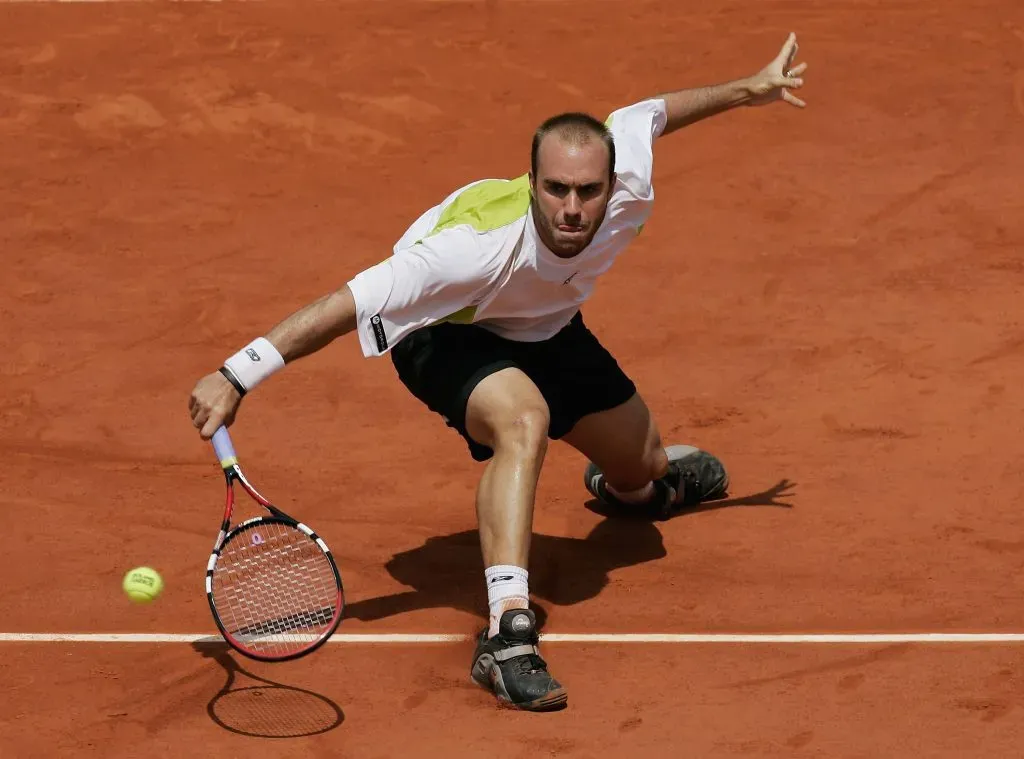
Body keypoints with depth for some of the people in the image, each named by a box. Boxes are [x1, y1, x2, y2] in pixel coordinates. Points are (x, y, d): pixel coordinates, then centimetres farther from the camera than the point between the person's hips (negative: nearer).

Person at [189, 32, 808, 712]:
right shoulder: (474, 248, -46)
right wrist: (237, 376, -47)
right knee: (523, 420, -39)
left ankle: (632, 479, 62)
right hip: (449, 334, -6)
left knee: (645, 476, 20)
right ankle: (507, 636, -43)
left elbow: (649, 112, -8)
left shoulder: (628, 191, -32)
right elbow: (348, 305, -43)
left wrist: (751, 89, 7)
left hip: (547, 327, 6)